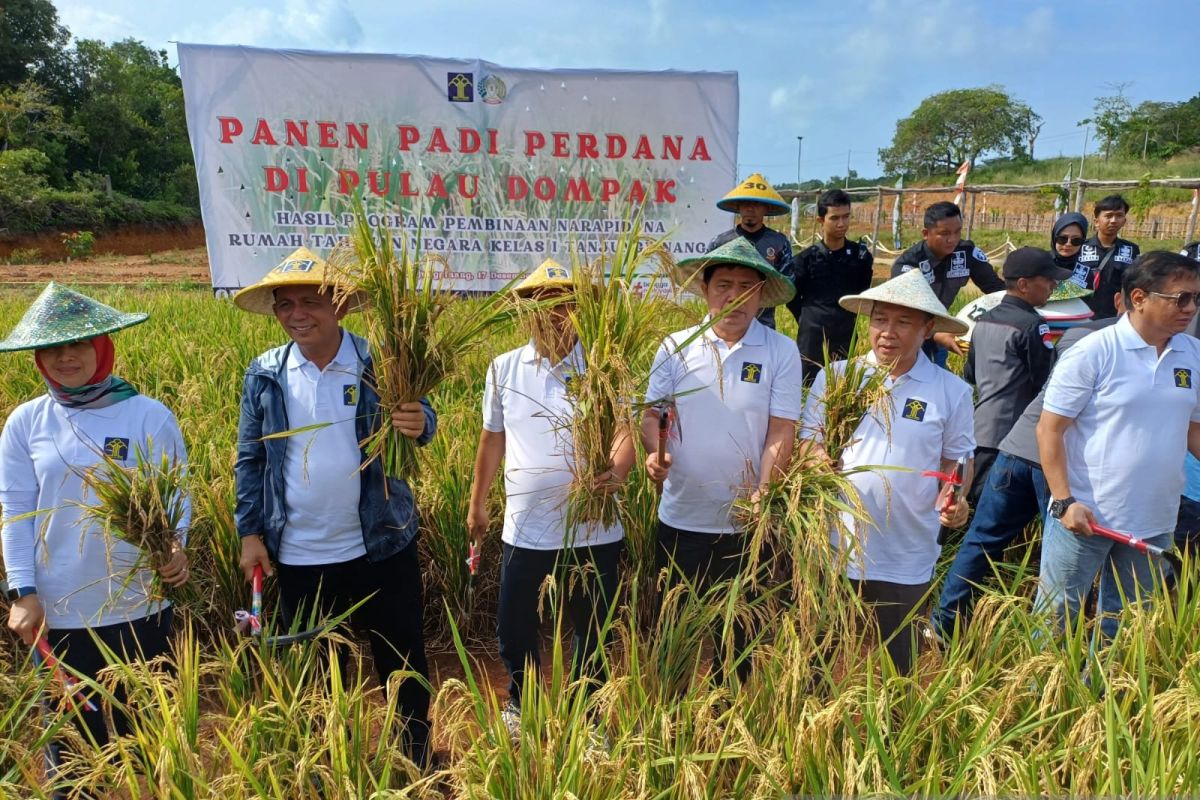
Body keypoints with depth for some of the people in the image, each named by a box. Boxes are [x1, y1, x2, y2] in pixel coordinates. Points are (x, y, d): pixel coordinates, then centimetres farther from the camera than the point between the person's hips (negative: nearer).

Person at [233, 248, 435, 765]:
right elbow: (250, 460, 5)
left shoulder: (379, 364, -7)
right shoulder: (264, 375, -1)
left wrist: (420, 423, -37)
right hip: (297, 556, 2)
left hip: (381, 546, -2)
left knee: (401, 656, 13)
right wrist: (250, 533, 1)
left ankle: (416, 751, 36)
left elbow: (418, 418, -13)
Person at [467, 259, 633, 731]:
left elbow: (628, 428, -13)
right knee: (513, 628, 15)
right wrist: (477, 503, 16)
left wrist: (618, 470, -35)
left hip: (593, 530, -2)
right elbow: (492, 439, 12)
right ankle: (520, 705, 43)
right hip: (525, 529, 2)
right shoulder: (504, 369, 2)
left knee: (592, 632, 15)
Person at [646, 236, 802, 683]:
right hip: (680, 517, 1)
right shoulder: (675, 347, -1)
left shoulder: (782, 353, -6)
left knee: (738, 630, 17)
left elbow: (781, 434, -9)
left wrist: (760, 496, -21)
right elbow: (653, 412, 1)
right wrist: (654, 453, -19)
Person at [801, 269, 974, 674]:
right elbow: (807, 442, 3)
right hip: (833, 550, 1)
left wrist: (952, 497, -13)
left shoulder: (951, 391, -3)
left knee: (897, 669, 17)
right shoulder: (835, 376, -2)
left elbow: (956, 459, 6)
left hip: (906, 561, 0)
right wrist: (822, 460, -19)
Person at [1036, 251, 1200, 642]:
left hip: (1155, 523, 6)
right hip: (1085, 515, -5)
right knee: (1056, 616, 7)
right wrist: (1065, 501, -16)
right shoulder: (1093, 353, -12)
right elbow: (1049, 430, -11)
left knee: (1124, 625, 19)